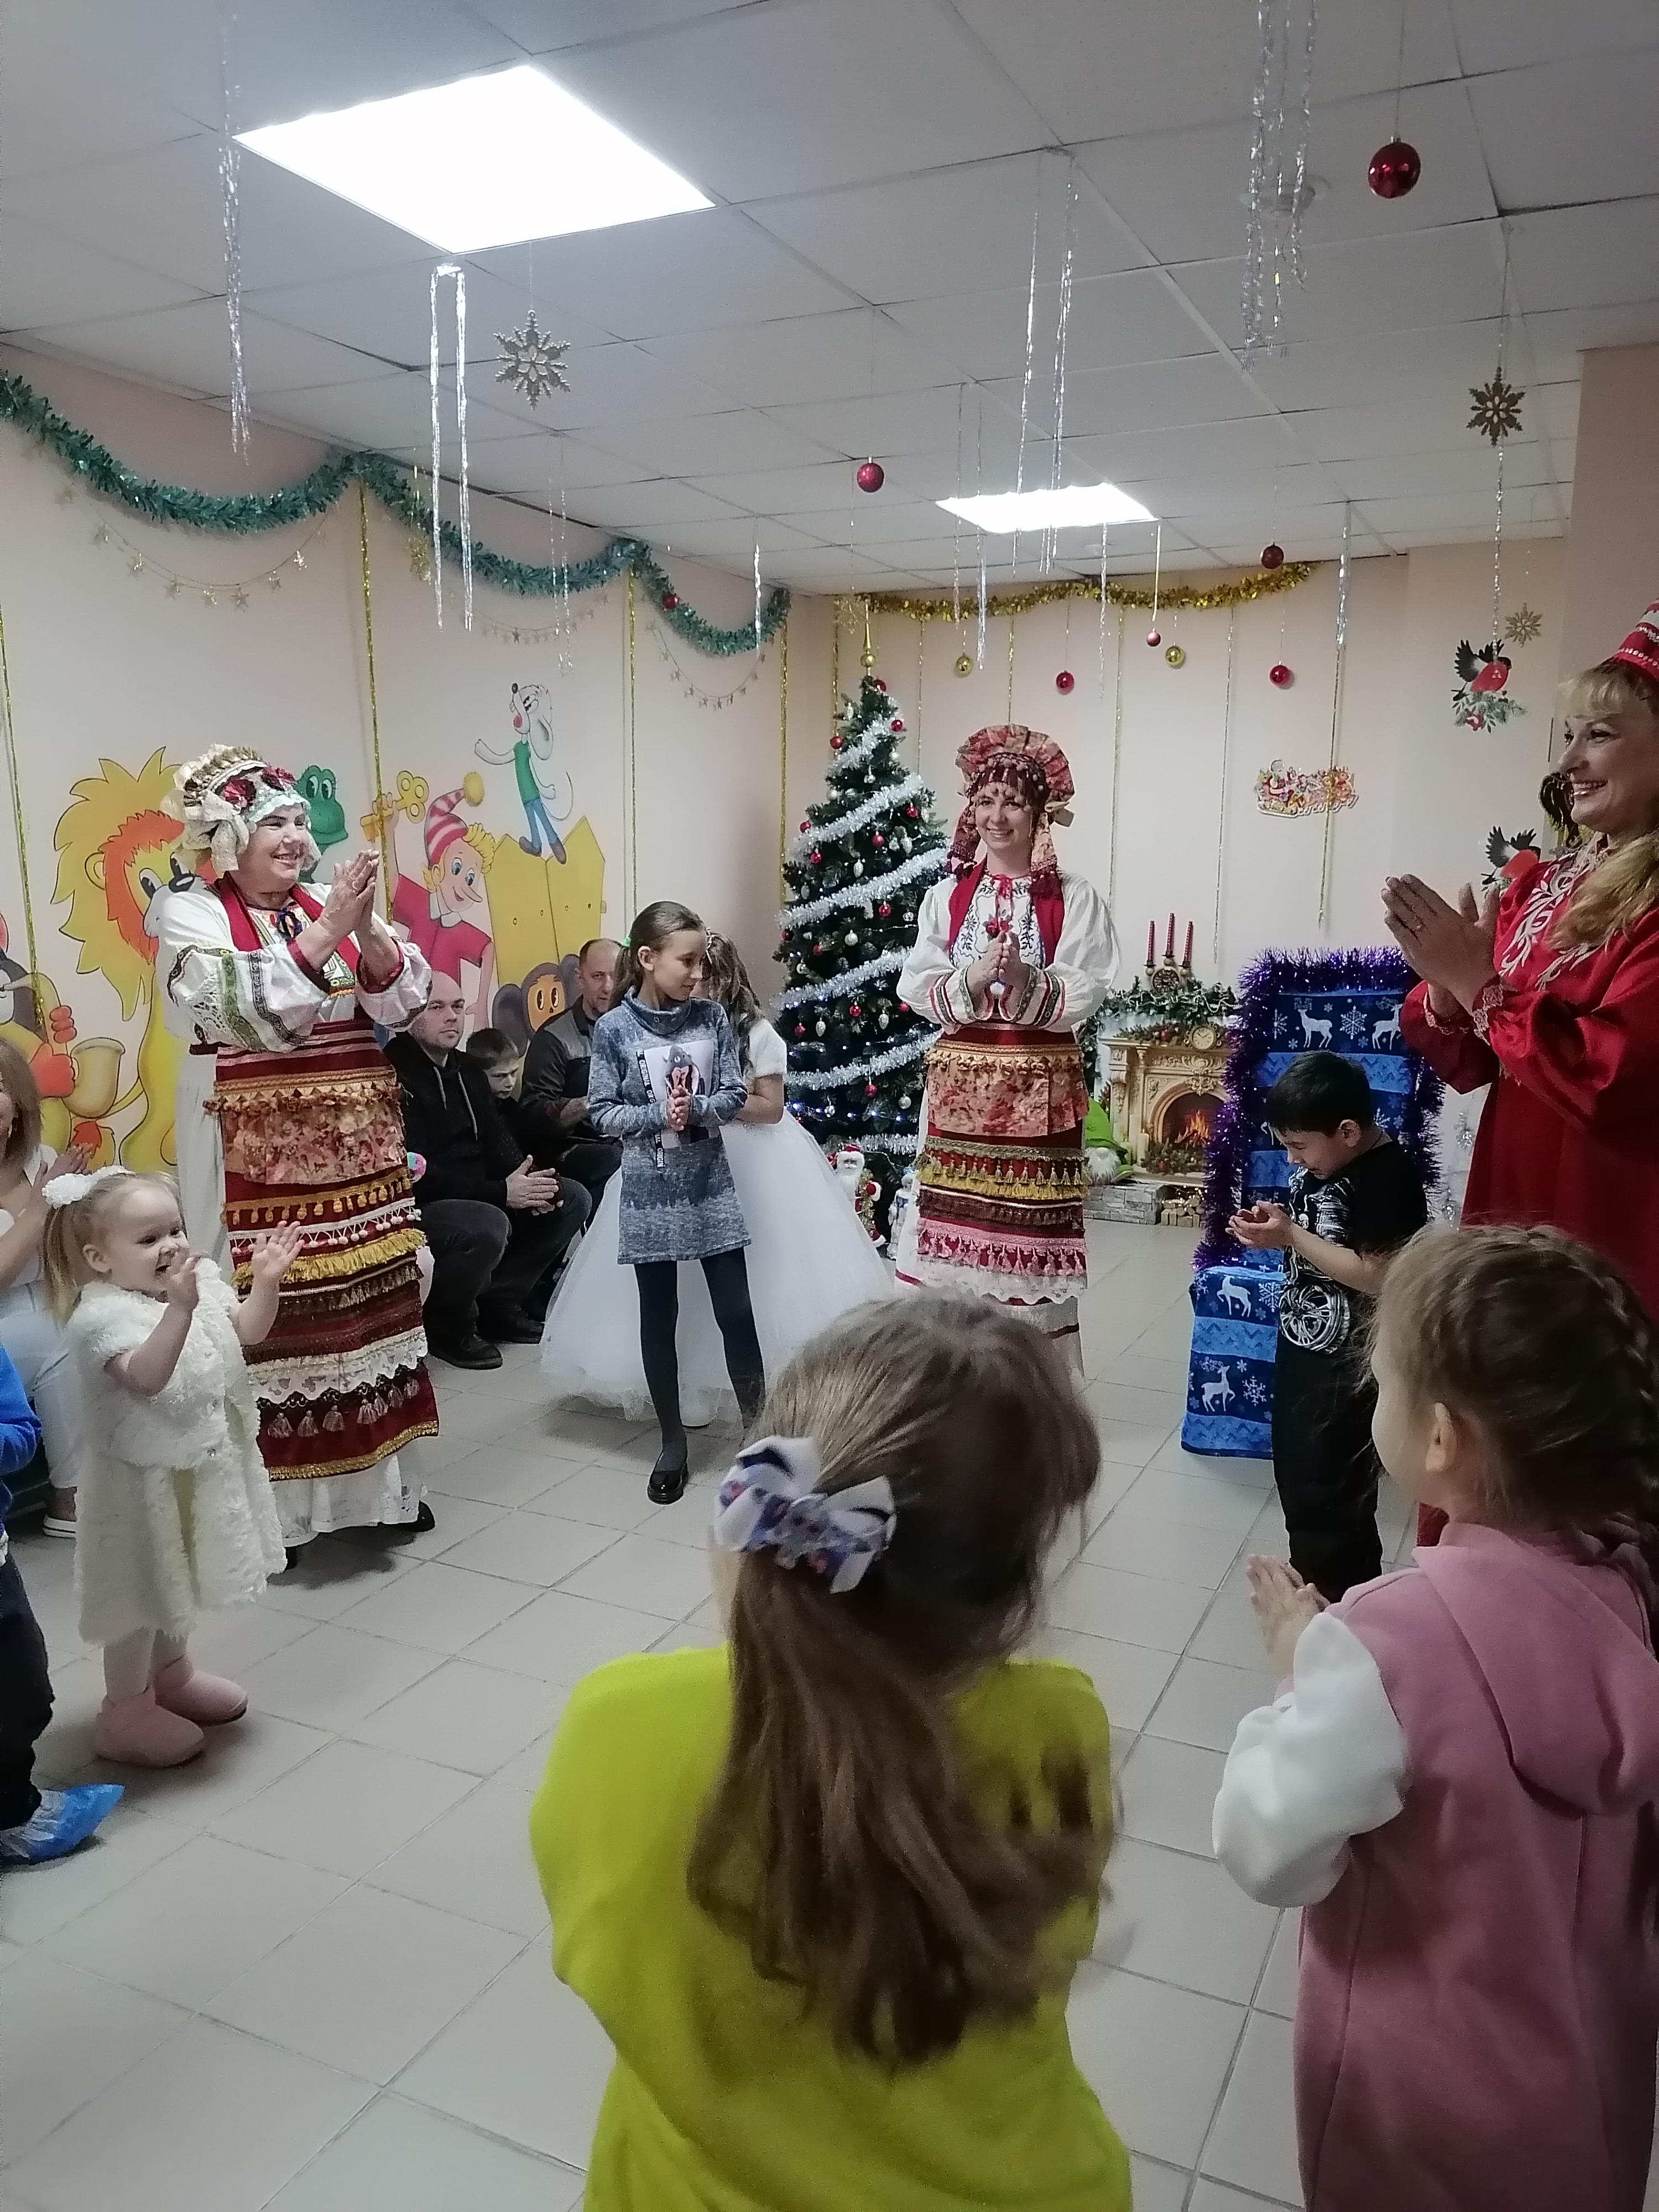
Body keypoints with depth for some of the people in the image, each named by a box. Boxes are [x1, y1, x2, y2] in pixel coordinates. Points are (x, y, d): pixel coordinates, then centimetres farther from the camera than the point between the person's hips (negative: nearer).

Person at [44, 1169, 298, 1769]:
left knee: (180, 1580, 25)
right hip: (142, 1477, -8)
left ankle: (170, 1673, 45)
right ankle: (125, 1711, 23)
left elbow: (247, 1331, 3)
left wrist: (266, 1281, -14)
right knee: (140, 1590, 6)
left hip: (200, 1465, 8)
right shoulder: (102, 1314, -25)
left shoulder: (200, 1279, -2)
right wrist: (179, 1308, -50)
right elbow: (147, 1376, -39)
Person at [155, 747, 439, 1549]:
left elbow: (400, 1003, 4)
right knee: (271, 1313, -4)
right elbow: (244, 1010, -19)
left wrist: (367, 932, -13)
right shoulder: (190, 913, -4)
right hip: (255, 1155, -5)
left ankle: (372, 1478, 23)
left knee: (365, 1300, 9)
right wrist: (327, 933, -21)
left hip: (351, 1146, 5)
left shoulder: (325, 906, 11)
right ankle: (277, 1500, 9)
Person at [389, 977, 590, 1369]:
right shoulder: (396, 1072, -17)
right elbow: (416, 1172, -24)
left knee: (572, 1199, 2)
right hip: (419, 1205, -9)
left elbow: (498, 1141, 13)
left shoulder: (468, 1070, 13)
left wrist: (529, 1183, -10)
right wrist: (502, 1192, -25)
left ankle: (499, 1302, 5)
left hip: (475, 1197, 9)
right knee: (488, 1226, -37)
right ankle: (447, 1326, -8)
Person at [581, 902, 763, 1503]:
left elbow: (735, 1095, 1)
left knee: (736, 1312, 3)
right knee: (659, 1320, 8)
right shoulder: (614, 1029, -7)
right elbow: (601, 1113, -6)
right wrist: (659, 1116, -19)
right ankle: (673, 1443, 22)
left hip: (711, 1185, 2)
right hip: (650, 1192, -1)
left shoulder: (712, 1017, 0)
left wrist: (697, 1108, -18)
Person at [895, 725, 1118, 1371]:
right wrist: (974, 979, -15)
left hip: (1039, 1087, -2)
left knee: (1029, 1230, 0)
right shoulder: (947, 894, 7)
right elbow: (916, 986, 1)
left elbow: (1084, 995, -8)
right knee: (956, 1220, 4)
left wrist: (1027, 984, -23)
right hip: (961, 1082, 3)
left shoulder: (1075, 899, -1)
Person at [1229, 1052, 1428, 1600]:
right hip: (1301, 1343, 9)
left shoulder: (1389, 1180, -22)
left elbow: (1376, 1276, -25)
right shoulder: (1320, 1161, 3)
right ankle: (1311, 1579, 39)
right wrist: (1273, 1223, -5)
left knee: (1330, 1492, 3)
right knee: (1296, 1473, 21)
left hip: (1347, 1364, -9)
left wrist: (1290, 1237, -24)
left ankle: (1343, 1600, 20)